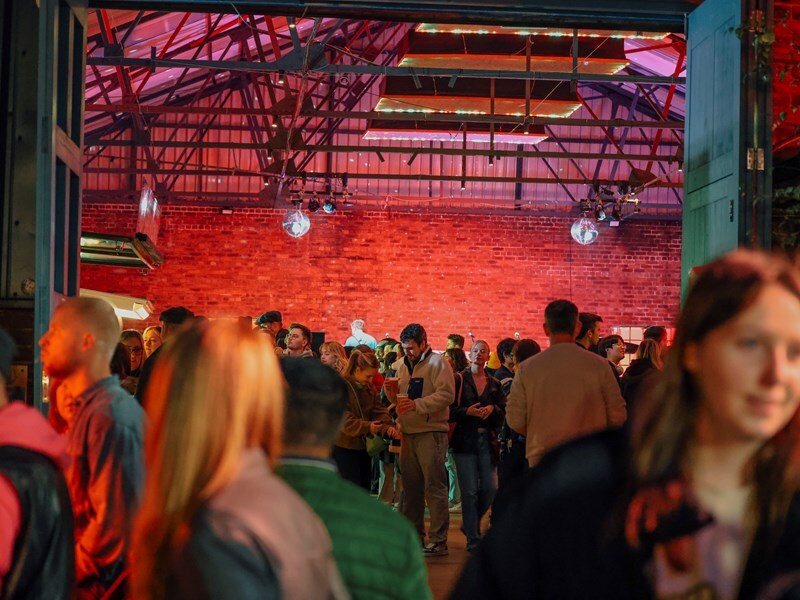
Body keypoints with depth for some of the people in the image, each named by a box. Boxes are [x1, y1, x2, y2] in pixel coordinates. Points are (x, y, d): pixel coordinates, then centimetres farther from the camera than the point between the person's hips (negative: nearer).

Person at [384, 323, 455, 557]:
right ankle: (414, 536, 22)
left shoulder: (437, 363, -6)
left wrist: (417, 404, -24)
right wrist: (392, 393, -1)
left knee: (434, 487, -5)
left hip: (431, 432, -7)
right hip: (407, 432, 7)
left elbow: (447, 395, -18)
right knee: (411, 487, 12)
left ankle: (438, 541, -1)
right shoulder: (401, 365, 16)